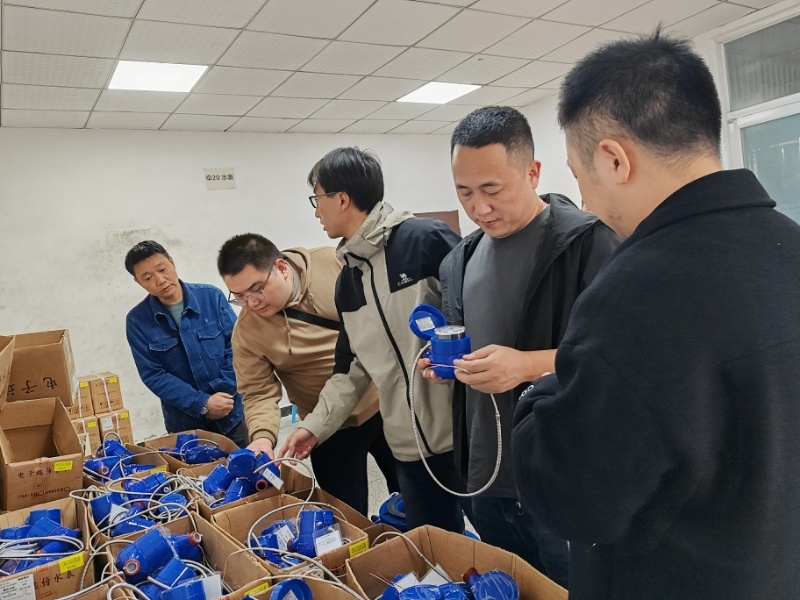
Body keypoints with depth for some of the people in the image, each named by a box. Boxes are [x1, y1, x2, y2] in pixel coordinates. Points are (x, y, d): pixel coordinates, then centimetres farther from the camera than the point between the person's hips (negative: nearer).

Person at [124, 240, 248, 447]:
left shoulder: (211, 296, -7)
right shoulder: (137, 320, -7)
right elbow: (153, 375, -9)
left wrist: (222, 393, -15)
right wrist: (202, 404, -17)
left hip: (231, 413, 0)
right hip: (184, 423, 0)